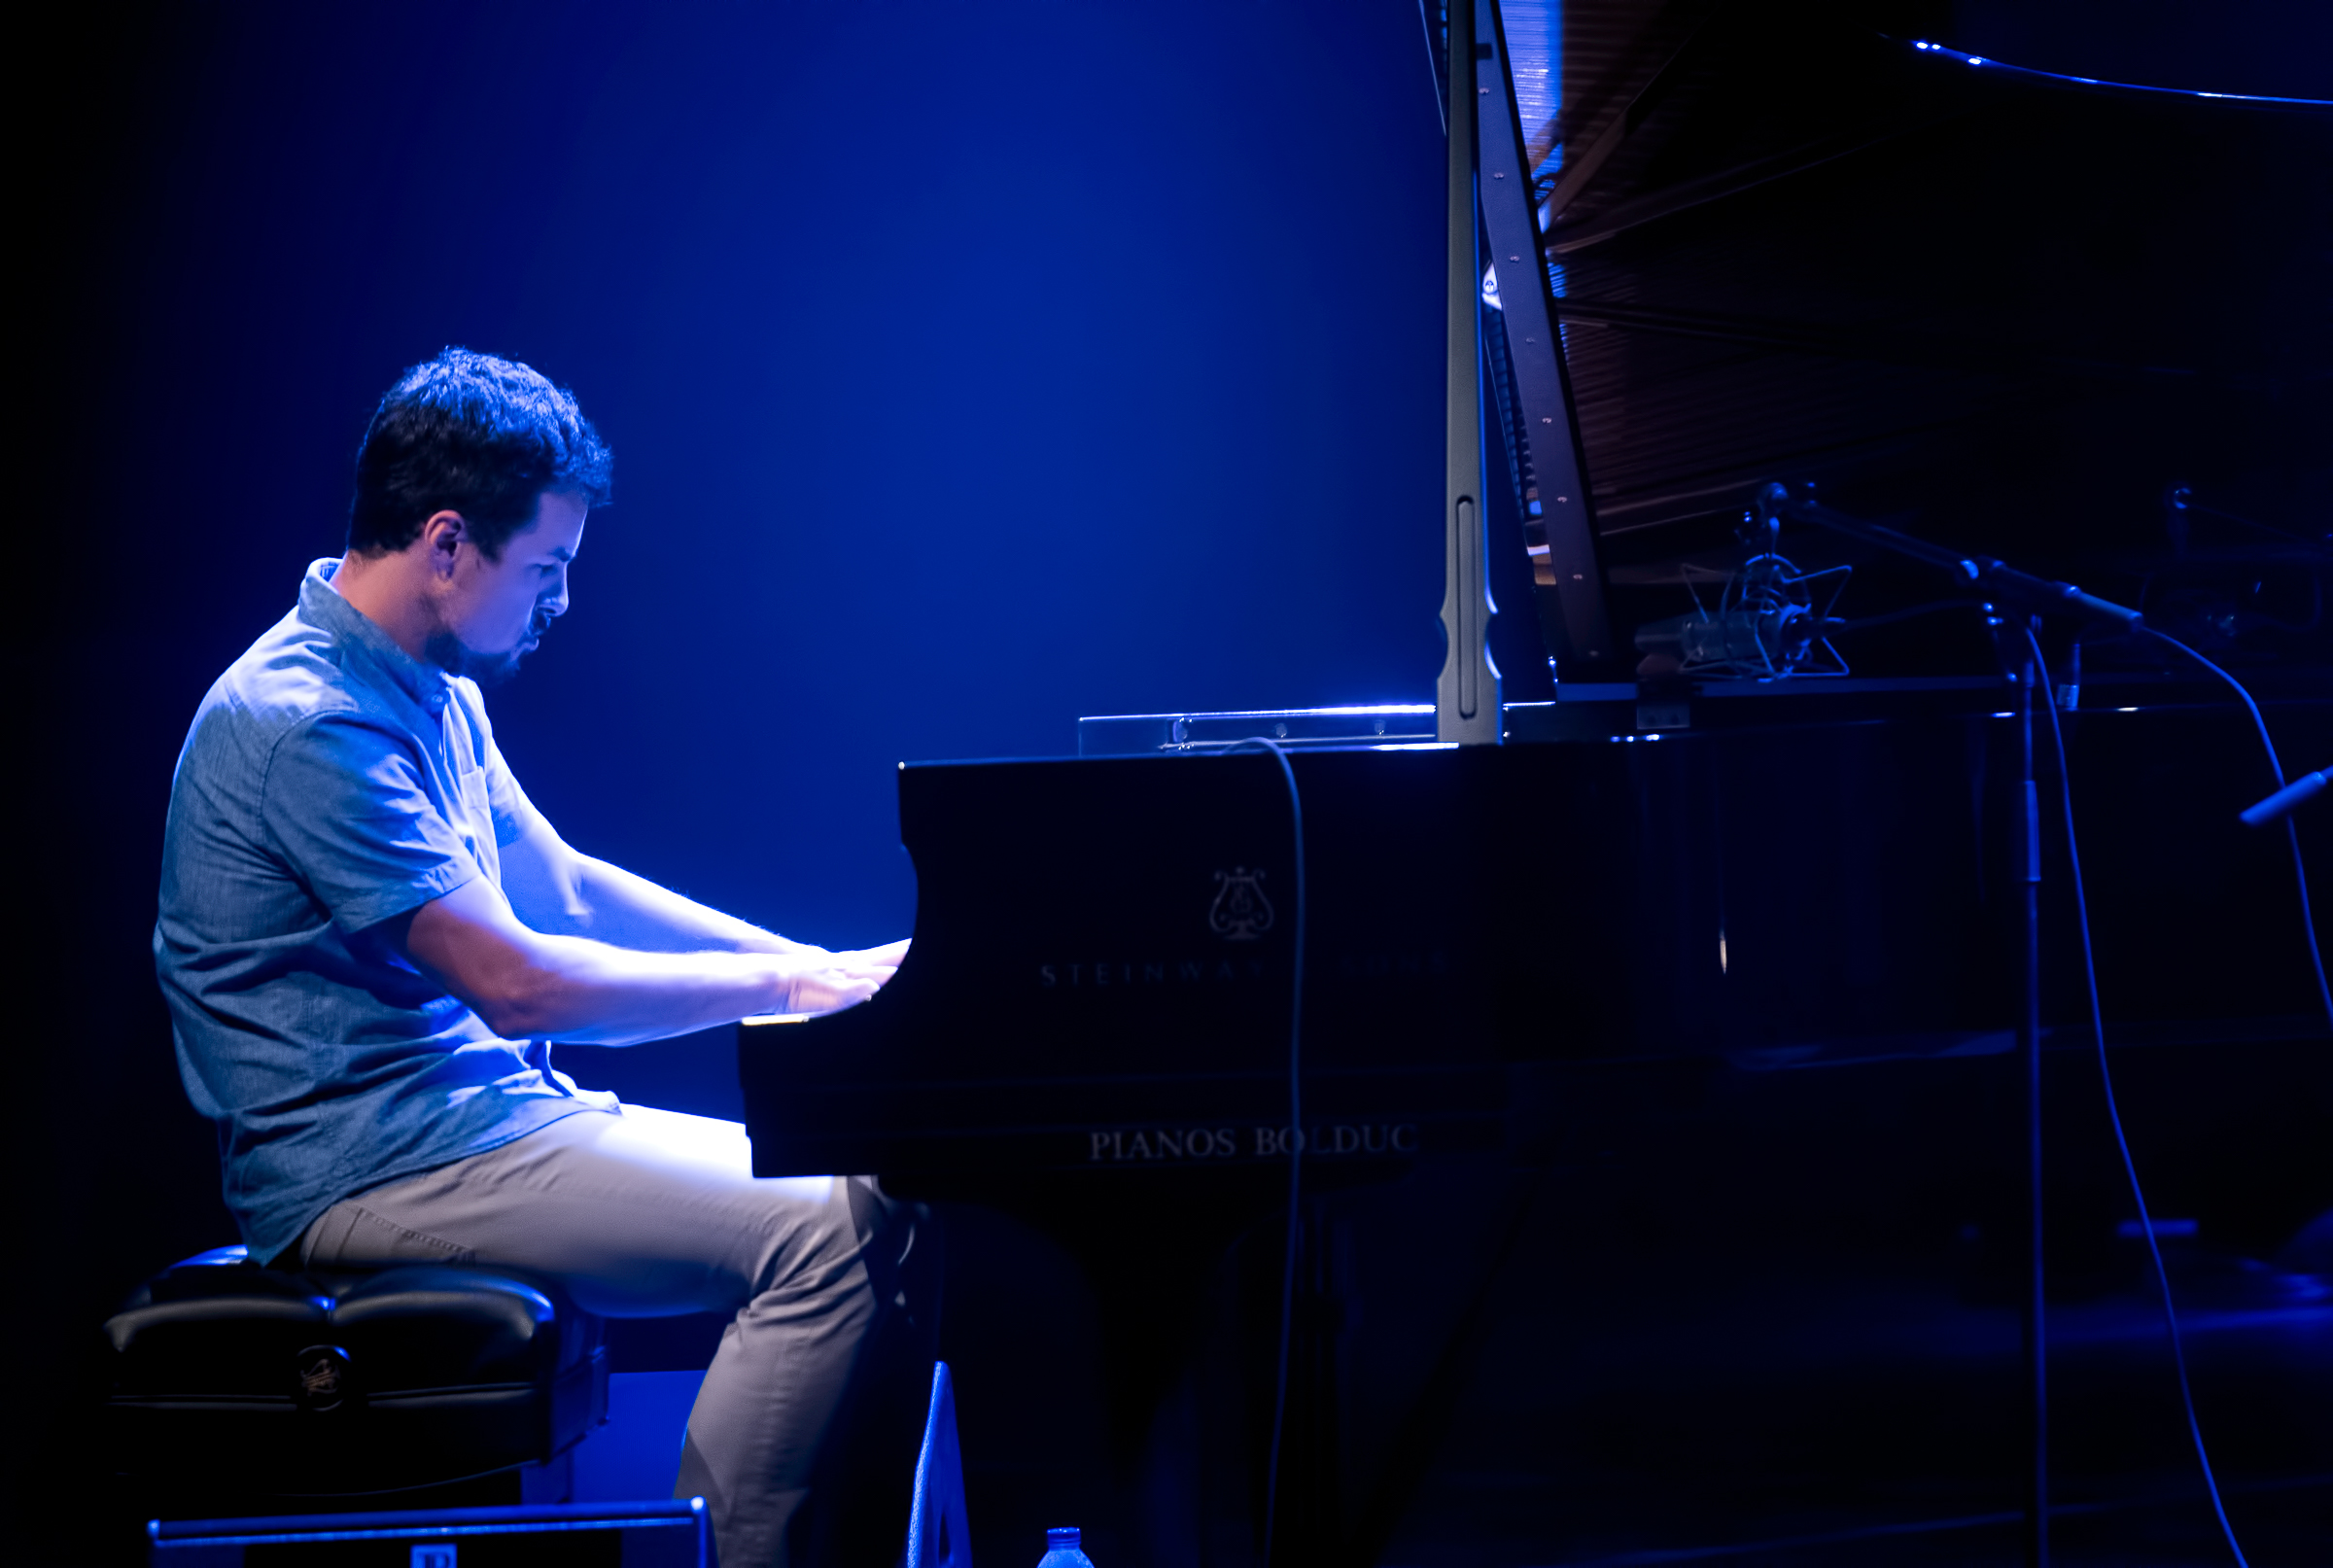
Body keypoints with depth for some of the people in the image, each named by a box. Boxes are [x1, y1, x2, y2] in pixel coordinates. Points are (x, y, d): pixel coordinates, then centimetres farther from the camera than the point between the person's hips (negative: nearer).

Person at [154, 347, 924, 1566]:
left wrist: (821, 963, 10)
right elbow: (516, 982, -22)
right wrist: (782, 985, -13)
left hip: (481, 1111, 10)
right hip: (366, 1173, -10)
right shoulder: (306, 723, -19)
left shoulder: (434, 694, 13)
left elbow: (560, 886, 20)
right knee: (827, 1234, -23)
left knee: (875, 1189, 1)